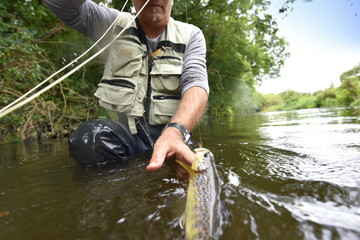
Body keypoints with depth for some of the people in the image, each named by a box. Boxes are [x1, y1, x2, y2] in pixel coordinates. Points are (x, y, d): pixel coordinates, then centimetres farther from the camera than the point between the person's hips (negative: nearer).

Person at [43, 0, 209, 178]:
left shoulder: (191, 35, 5)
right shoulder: (115, 25, 8)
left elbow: (196, 83, -12)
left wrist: (175, 132, -33)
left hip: (175, 134, -1)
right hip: (128, 134, 2)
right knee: (90, 136, -29)